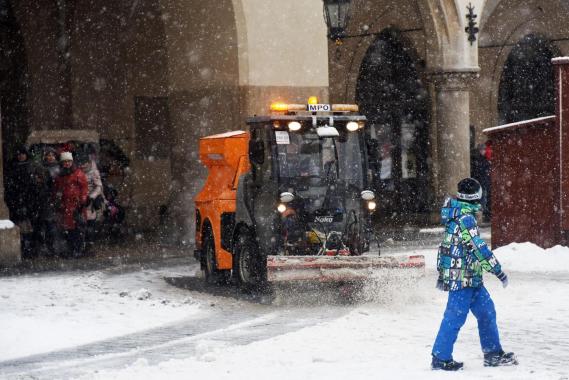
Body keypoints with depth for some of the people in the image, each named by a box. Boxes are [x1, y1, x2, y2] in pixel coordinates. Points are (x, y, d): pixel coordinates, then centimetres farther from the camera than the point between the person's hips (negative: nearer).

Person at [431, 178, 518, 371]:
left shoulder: (455, 214, 11)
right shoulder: (466, 219, -19)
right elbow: (479, 248, -22)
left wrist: (443, 274, 28)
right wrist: (499, 271, -18)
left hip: (470, 278, 10)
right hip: (462, 277, -10)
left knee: (486, 311, 13)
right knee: (455, 317, -5)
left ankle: (493, 354, 18)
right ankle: (440, 358, 1)